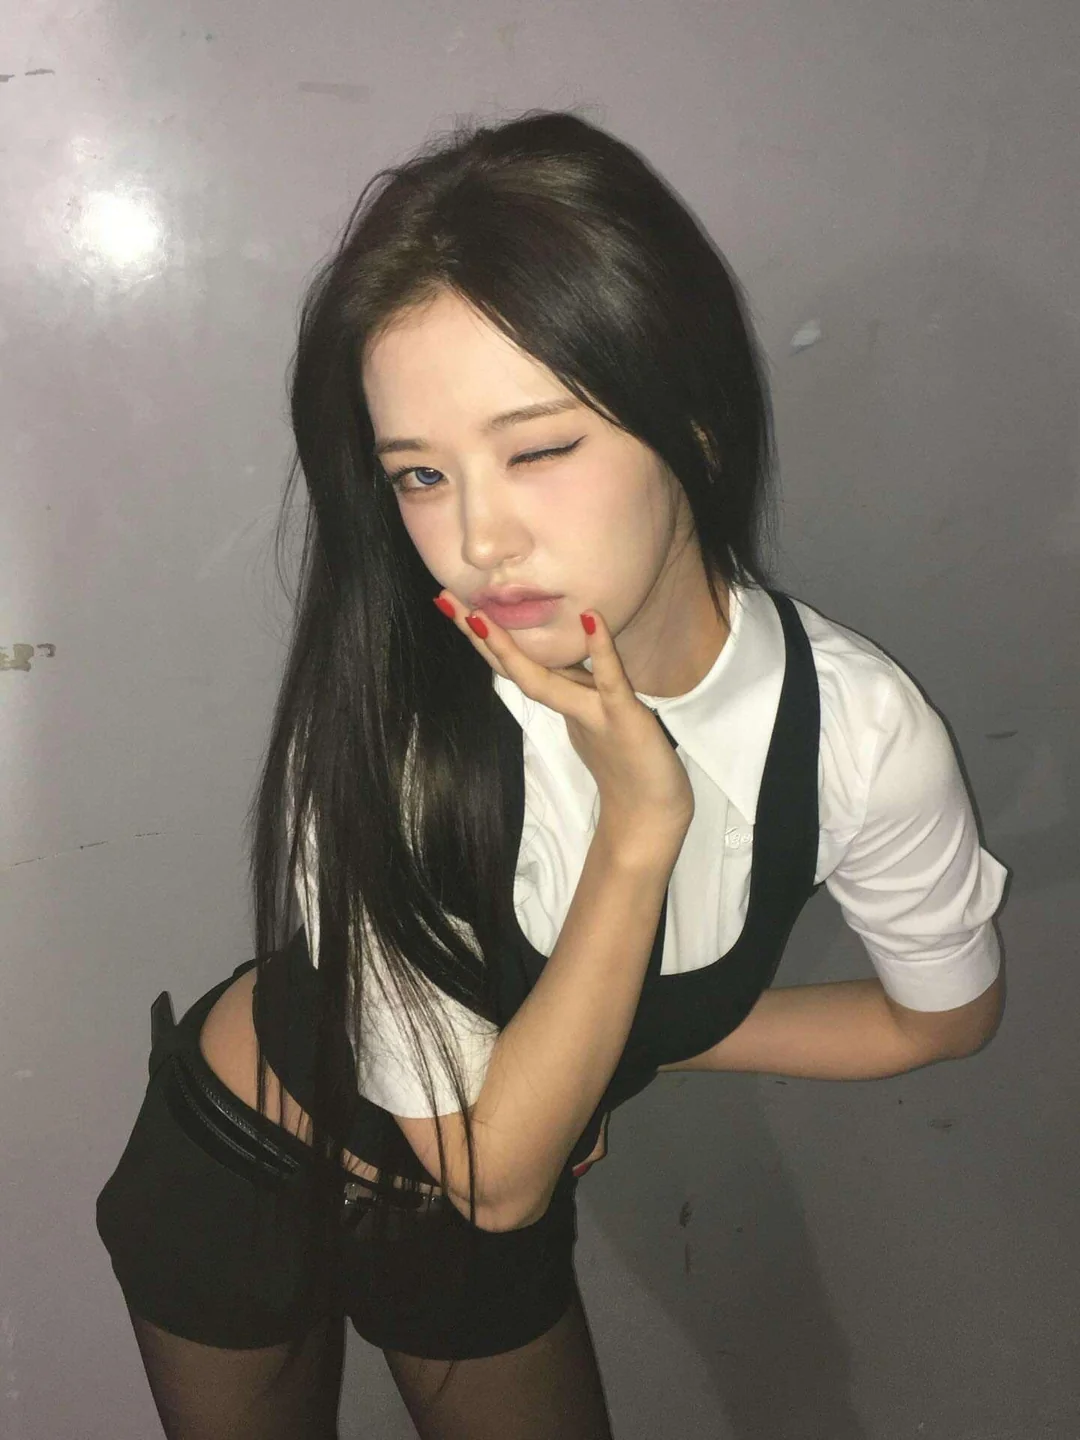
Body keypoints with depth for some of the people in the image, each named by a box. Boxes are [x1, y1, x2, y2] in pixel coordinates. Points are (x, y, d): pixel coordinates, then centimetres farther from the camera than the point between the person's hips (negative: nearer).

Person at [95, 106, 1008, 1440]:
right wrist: (639, 828, -38)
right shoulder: (376, 718, -35)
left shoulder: (858, 730, -25)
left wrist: (647, 1036, -9)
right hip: (246, 1176, -1)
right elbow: (493, 1178, -29)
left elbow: (944, 1011, -5)